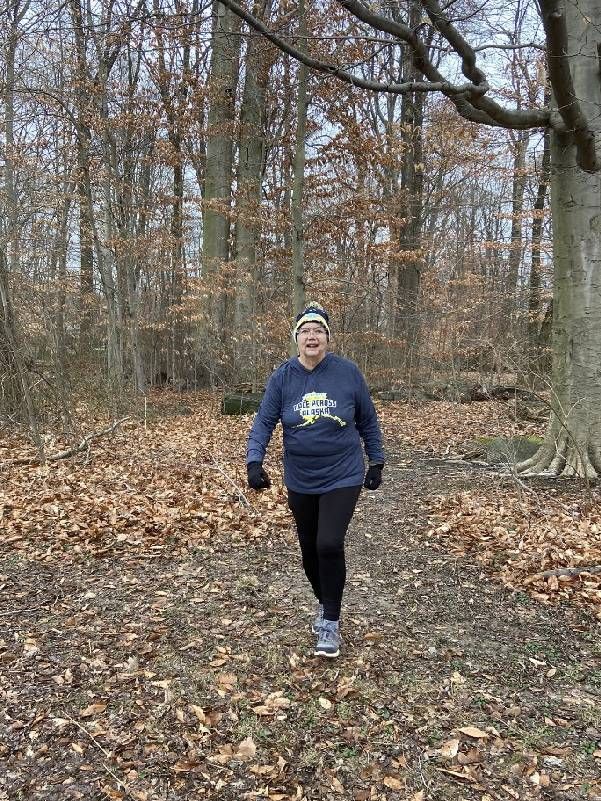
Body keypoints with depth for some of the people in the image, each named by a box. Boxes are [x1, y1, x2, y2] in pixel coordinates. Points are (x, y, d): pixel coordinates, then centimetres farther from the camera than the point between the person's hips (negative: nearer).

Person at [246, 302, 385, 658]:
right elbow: (264, 422, -6)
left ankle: (331, 622, 4)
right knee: (310, 550, 14)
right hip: (300, 482, 3)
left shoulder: (348, 373, -8)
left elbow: (368, 422, 2)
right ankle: (325, 602, 42)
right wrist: (254, 461, -21)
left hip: (342, 478, -3)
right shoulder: (282, 377, -5)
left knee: (329, 545, -16)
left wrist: (376, 462, 5)